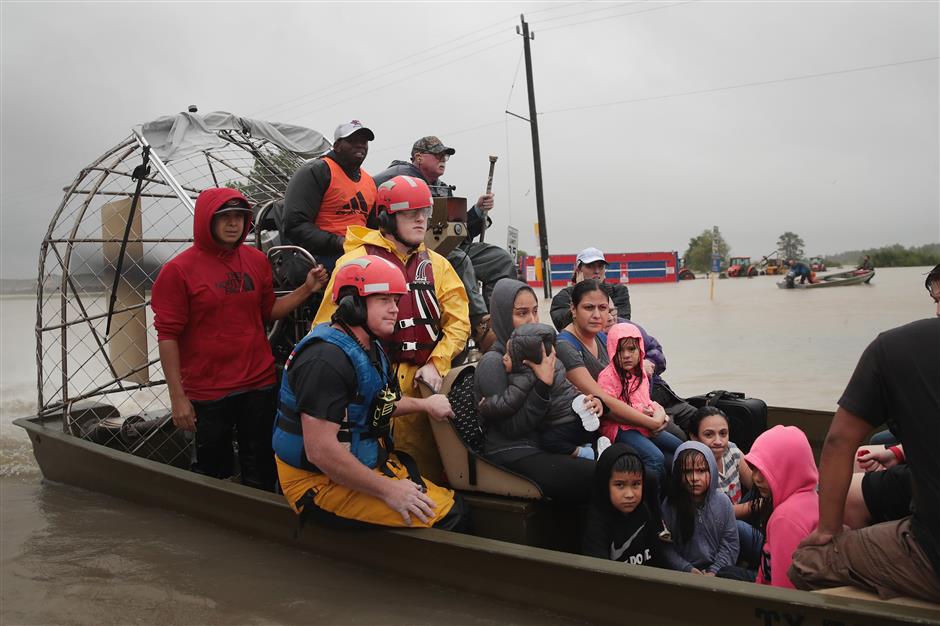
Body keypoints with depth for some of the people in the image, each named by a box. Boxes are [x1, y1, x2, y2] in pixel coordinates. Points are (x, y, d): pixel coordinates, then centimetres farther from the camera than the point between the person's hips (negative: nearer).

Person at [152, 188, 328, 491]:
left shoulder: (256, 260, 4)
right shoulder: (178, 270, -9)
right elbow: (168, 336, -10)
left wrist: (306, 289, -1)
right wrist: (178, 396, -12)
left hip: (259, 386, 4)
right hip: (208, 394, -3)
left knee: (261, 471, 12)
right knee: (214, 470, 13)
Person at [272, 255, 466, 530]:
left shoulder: (368, 348, 8)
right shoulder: (326, 360, -25)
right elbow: (320, 451, -29)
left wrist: (424, 404, 11)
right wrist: (387, 490, -24)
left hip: (369, 464, 10)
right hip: (322, 483, -10)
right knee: (445, 515, -16)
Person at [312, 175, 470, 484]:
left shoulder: (436, 264, 13)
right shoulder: (356, 261, -1)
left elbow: (459, 322, 8)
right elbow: (329, 325, -4)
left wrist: (436, 365, -5)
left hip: (425, 381, 4)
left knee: (429, 466, 7)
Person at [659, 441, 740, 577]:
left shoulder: (723, 503, 0)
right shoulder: (670, 506, -6)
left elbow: (730, 542, 3)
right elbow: (666, 548, -5)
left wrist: (713, 571, -7)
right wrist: (688, 569, -15)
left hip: (717, 570, 3)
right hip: (682, 573, -2)